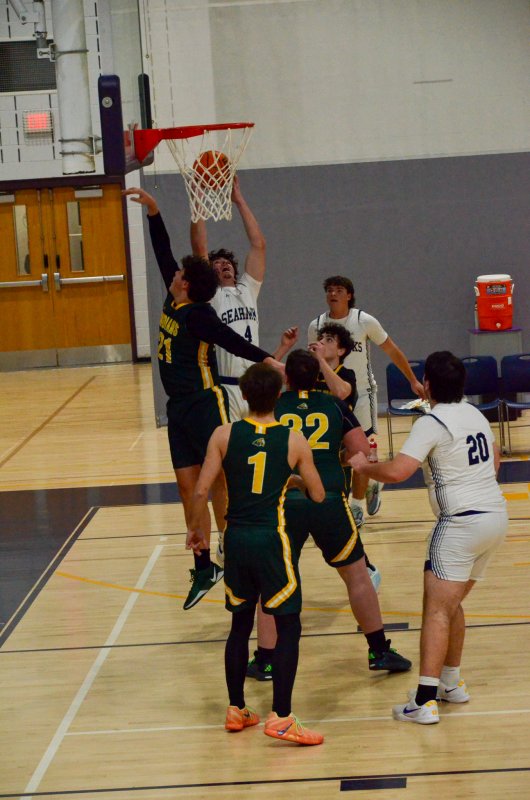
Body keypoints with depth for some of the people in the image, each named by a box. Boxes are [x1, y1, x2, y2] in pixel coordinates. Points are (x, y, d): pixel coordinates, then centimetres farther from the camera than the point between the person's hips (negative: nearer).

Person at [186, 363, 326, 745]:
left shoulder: (225, 435, -2)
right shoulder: (294, 441, -5)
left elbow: (201, 490, -3)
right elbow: (318, 495, 2)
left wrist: (196, 528, 13)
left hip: (236, 539, 3)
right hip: (272, 540, -3)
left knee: (240, 625, 17)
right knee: (288, 628, 3)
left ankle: (236, 710, 25)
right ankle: (280, 717, -3)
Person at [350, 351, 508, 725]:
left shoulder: (432, 424, -13)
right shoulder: (476, 414, 12)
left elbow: (396, 472, -23)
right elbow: (494, 456, 31)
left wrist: (362, 465, -5)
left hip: (462, 523, -9)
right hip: (497, 515, 9)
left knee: (437, 609, -9)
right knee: (452, 604, 21)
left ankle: (425, 701, -14)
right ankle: (452, 682, 28)